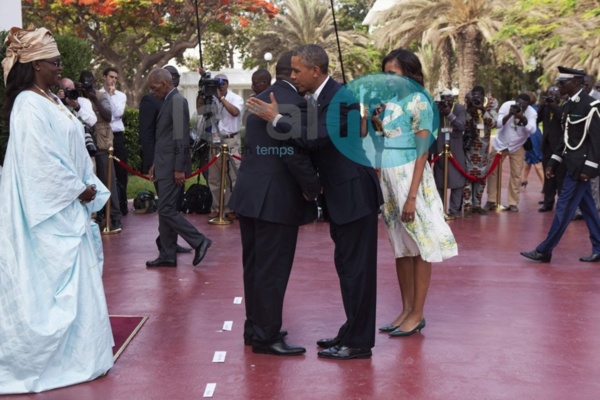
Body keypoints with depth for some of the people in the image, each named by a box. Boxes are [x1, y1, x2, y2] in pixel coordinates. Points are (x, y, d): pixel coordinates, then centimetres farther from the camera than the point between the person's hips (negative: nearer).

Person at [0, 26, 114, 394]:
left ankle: (76, 353, 24)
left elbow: (73, 153, 15)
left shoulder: (51, 101, 13)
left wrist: (89, 189, 5)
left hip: (67, 207, 9)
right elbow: (41, 162, -20)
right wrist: (79, 190, -12)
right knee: (58, 282, -2)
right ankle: (54, 357, 9)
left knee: (72, 279, 13)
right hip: (49, 212, -9)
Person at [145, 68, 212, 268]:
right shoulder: (169, 101, 14)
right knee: (165, 210, 10)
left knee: (166, 210, -9)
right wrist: (156, 163, 18)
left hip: (173, 167, -10)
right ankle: (167, 255, 16)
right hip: (165, 166, 10)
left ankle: (199, 241, 0)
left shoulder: (177, 101, -14)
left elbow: (181, 138, -19)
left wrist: (179, 169, -21)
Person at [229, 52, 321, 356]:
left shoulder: (260, 100, 13)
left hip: (250, 194, 9)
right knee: (273, 269, 0)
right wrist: (313, 188, -8)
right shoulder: (295, 103, -15)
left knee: (255, 264, 16)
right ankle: (266, 336, 8)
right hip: (277, 199, -9)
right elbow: (296, 154, -20)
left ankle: (254, 327, 28)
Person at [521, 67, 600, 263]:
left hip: (581, 165, -9)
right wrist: (553, 163, 13)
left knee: (564, 207, -5)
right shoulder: (568, 105, 12)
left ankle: (544, 250, 0)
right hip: (574, 163, 9)